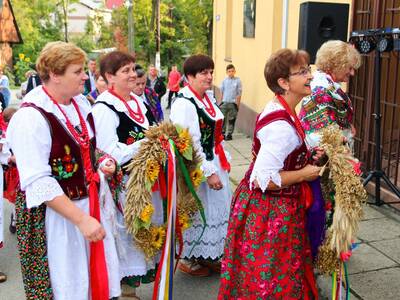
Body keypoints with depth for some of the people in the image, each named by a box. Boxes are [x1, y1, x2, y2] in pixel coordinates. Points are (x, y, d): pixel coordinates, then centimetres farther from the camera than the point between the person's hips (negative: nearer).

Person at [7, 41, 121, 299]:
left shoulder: (81, 103, 3)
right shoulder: (31, 117, -20)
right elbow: (38, 184, -24)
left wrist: (103, 162, 0)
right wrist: (81, 219, -25)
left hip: (90, 203, 7)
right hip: (54, 215, -7)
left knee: (101, 275, 18)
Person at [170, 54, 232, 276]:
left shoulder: (208, 97, 8)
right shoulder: (184, 103, -20)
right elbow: (189, 144, -23)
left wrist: (224, 159, 15)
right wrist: (209, 172, -21)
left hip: (215, 163, 9)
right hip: (197, 169, -9)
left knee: (215, 209, 17)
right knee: (196, 212, 5)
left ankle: (207, 255, 35)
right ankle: (188, 259, 26)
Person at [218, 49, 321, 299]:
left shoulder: (278, 110, 5)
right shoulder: (281, 126, -27)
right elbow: (262, 180, -30)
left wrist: (306, 160, 7)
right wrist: (304, 174, -18)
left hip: (266, 206, 10)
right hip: (270, 212, -10)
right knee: (272, 279, 9)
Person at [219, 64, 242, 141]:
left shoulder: (238, 80, -2)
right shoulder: (224, 80, 3)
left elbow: (239, 94, 0)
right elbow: (221, 92, 9)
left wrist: (237, 104, -3)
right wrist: (220, 102, 5)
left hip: (233, 103, -1)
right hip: (224, 102, 1)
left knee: (231, 120, 5)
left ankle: (229, 134, 15)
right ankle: (222, 133, 14)